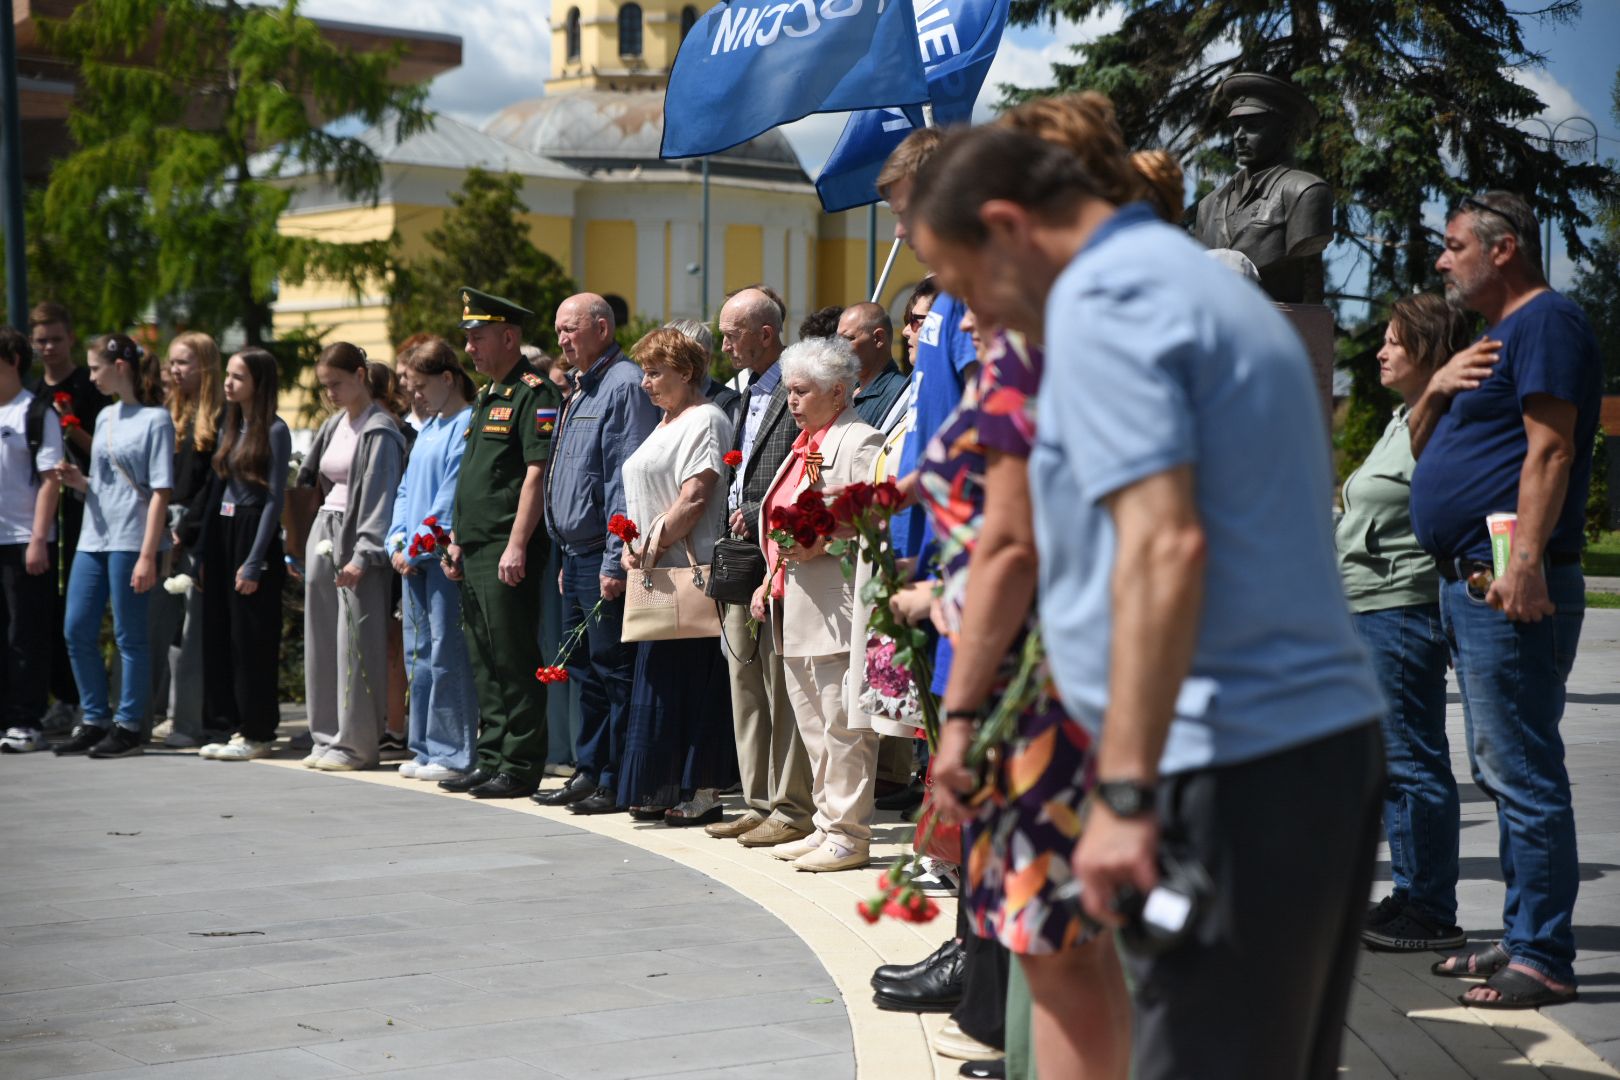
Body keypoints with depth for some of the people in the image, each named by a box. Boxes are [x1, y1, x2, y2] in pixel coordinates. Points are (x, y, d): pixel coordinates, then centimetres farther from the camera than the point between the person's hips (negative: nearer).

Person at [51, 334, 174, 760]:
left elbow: (160, 493, -11)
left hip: (130, 540, -7)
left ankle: (129, 726, 7)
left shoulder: (155, 419, -6)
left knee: (129, 636, -1)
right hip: (93, 538, 8)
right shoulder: (105, 417, 15)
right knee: (77, 631, 7)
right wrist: (79, 481, -1)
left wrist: (147, 556, -17)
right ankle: (95, 721, 18)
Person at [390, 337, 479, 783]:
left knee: (446, 654, -7)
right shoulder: (427, 428, 18)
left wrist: (421, 547, -14)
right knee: (417, 654, 11)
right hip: (412, 558, 9)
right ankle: (425, 749, 18)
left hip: (445, 556, -9)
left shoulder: (467, 425, -10)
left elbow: (452, 496, -15)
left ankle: (453, 754, -2)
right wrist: (398, 541, 5)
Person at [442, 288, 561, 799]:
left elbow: (537, 473, -18)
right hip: (475, 554, 10)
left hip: (506, 554, -10)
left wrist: (517, 545, -22)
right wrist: (457, 541, 21)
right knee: (485, 663, 13)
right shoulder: (486, 397, 20)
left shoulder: (534, 394, -10)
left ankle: (521, 767, -2)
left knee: (514, 662, -6)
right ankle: (490, 761, 19)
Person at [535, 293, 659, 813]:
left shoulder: (624, 385, -13)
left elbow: (627, 481, -19)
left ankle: (616, 783, 0)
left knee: (612, 669, -5)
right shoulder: (584, 391, 18)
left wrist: (615, 561, -22)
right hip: (577, 554, 10)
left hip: (603, 555, -10)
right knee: (585, 670, 14)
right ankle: (589, 772, 21)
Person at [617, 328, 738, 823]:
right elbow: (641, 498, 22)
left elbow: (694, 500, -18)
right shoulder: (666, 424, 21)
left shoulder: (705, 420, -9)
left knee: (690, 680, -7)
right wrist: (631, 548, 7)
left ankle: (702, 791, -2)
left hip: (688, 570, -10)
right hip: (655, 573, 10)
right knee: (658, 676, 10)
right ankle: (663, 789, 15)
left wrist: (654, 547, -15)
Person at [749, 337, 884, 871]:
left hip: (836, 609, -10)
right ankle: (827, 826, 19)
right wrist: (769, 581, 21)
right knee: (813, 726, 13)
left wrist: (821, 541, -23)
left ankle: (849, 835, -3)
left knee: (842, 726, -7)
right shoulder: (805, 444, 23)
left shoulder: (859, 441, -7)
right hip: (794, 609, 10)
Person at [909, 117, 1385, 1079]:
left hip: (1235, 762, -10)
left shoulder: (1100, 303, -9)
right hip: (1333, 735, 10)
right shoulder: (1206, 282, 21)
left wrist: (1124, 793, -22)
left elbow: (1164, 545, -21)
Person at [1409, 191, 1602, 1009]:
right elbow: (1422, 449, 25)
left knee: (1522, 773, -10)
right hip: (1469, 584, 11)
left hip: (1511, 588, -11)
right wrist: (1437, 388, 5)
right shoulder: (1495, 336, 23)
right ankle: (1523, 940, 20)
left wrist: (1525, 560, -27)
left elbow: (1549, 449, -19)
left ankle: (1542, 959, -8)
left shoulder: (1545, 323, -8)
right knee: (1504, 773, 14)